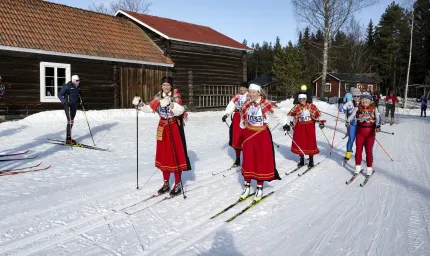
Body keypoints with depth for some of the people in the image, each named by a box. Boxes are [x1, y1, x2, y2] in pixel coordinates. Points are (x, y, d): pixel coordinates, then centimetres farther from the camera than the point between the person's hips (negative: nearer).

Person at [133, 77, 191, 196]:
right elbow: (149, 108, 2)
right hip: (162, 127, 5)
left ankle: (178, 184, 8)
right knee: (163, 155, 9)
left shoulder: (175, 96, -8)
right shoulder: (158, 96, 5)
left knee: (176, 155, -2)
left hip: (174, 127, -4)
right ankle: (166, 183, 21)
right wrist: (139, 104, -14)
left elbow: (180, 110, -25)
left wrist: (170, 104, -41)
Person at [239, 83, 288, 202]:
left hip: (262, 135, -4)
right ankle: (247, 186, 18)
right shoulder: (247, 104, -2)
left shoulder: (266, 104, -16)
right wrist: (244, 128, 24)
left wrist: (284, 124, 8)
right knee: (248, 160, 6)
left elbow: (277, 113, -3)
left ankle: (259, 188, 12)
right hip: (249, 134, 4)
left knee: (262, 161, 1)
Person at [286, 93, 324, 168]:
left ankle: (311, 160, 16)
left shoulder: (311, 106, -4)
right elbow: (290, 115, 6)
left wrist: (320, 122, 2)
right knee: (299, 143, 5)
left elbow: (318, 114, 6)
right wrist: (289, 123, 4)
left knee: (311, 143, 1)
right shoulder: (296, 107, -2)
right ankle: (301, 160, 21)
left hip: (310, 126, -1)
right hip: (300, 127, 1)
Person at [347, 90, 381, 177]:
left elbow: (378, 118, -13)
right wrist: (348, 121, -32)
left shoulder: (374, 108, -2)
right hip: (360, 131, 2)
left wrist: (378, 126, -32)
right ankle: (358, 167, 19)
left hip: (370, 132, -2)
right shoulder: (358, 108, 1)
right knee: (358, 149, 5)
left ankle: (369, 168, 14)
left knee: (369, 150, 2)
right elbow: (352, 115, -11)